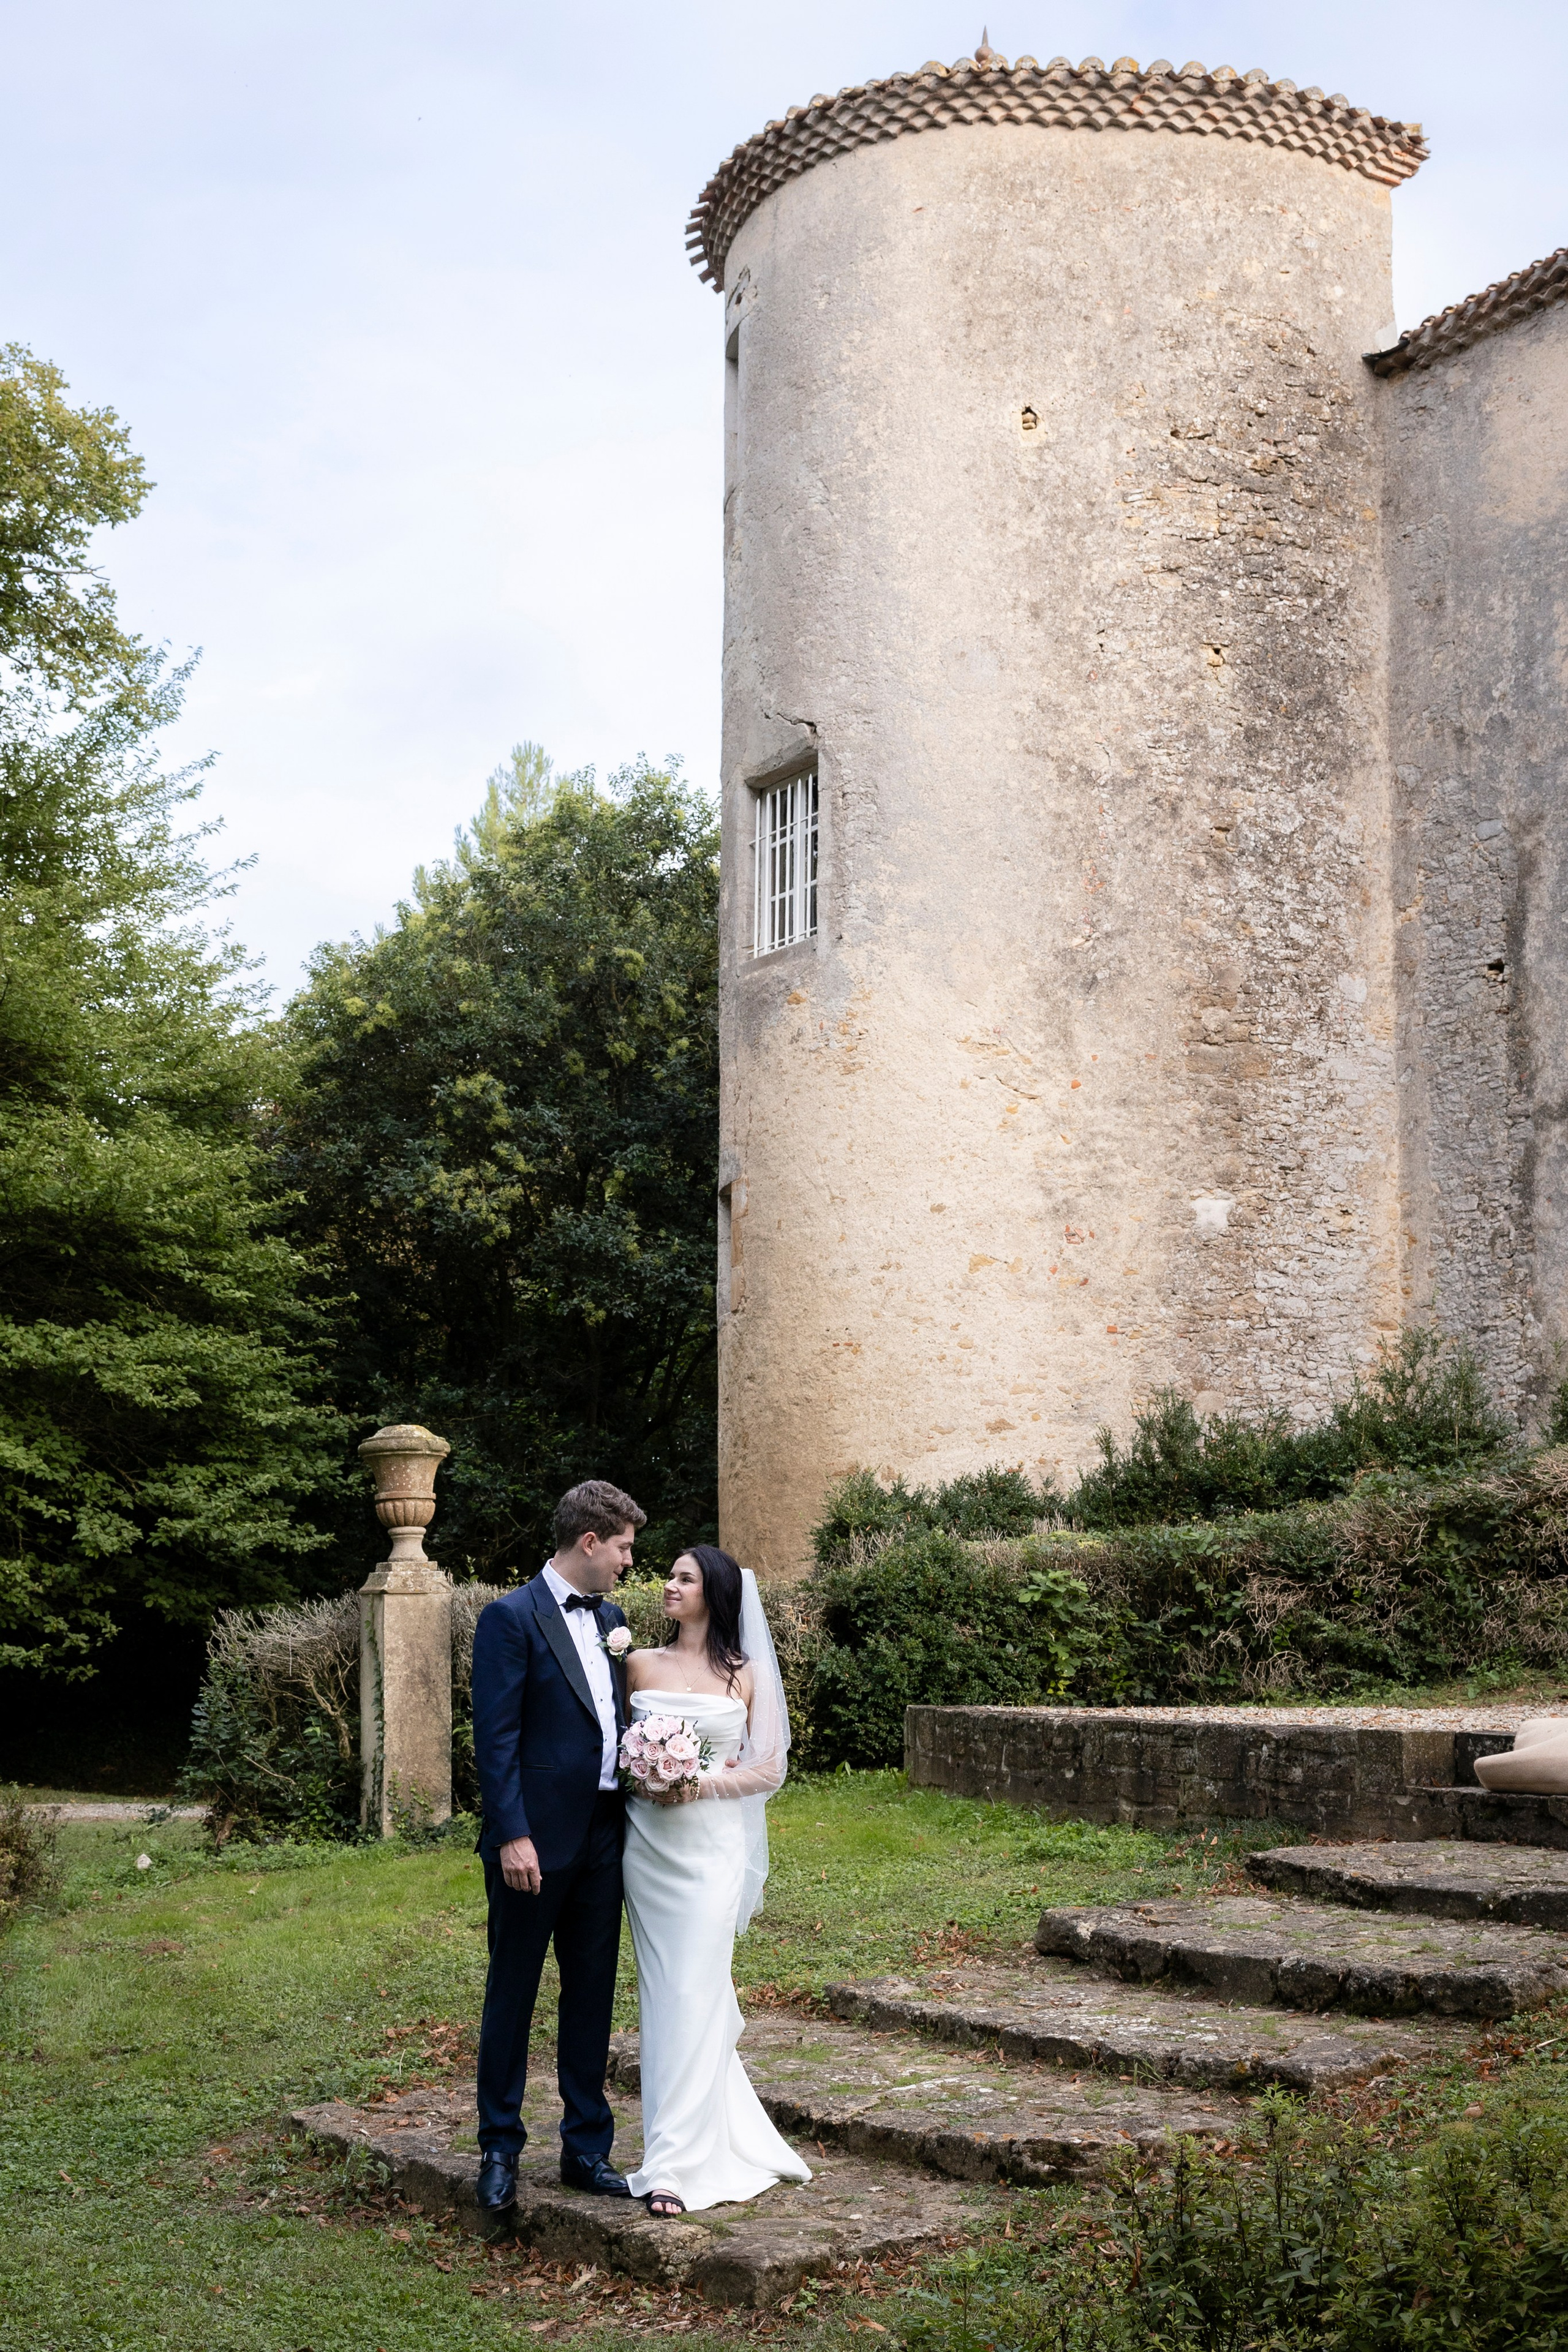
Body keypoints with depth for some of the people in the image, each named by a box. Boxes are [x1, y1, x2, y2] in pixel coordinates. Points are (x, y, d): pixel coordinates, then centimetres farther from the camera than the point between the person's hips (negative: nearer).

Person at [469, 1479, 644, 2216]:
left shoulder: (609, 1618, 12)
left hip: (602, 1837, 7)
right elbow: (496, 1738, -14)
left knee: (593, 1995, 12)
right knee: (512, 1995, 6)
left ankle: (587, 2148, 21)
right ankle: (500, 2150, 18)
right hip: (536, 1841, -7)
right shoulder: (511, 1619, -11)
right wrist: (512, 1836, -19)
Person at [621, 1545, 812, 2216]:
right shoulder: (641, 1664, 7)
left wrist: (704, 1783, -11)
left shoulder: (746, 1675, 2)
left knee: (695, 1993, -7)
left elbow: (769, 1769, 1)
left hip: (713, 1846, -2)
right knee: (663, 1991, 5)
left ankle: (676, 2163, -3)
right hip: (649, 1845, 3)